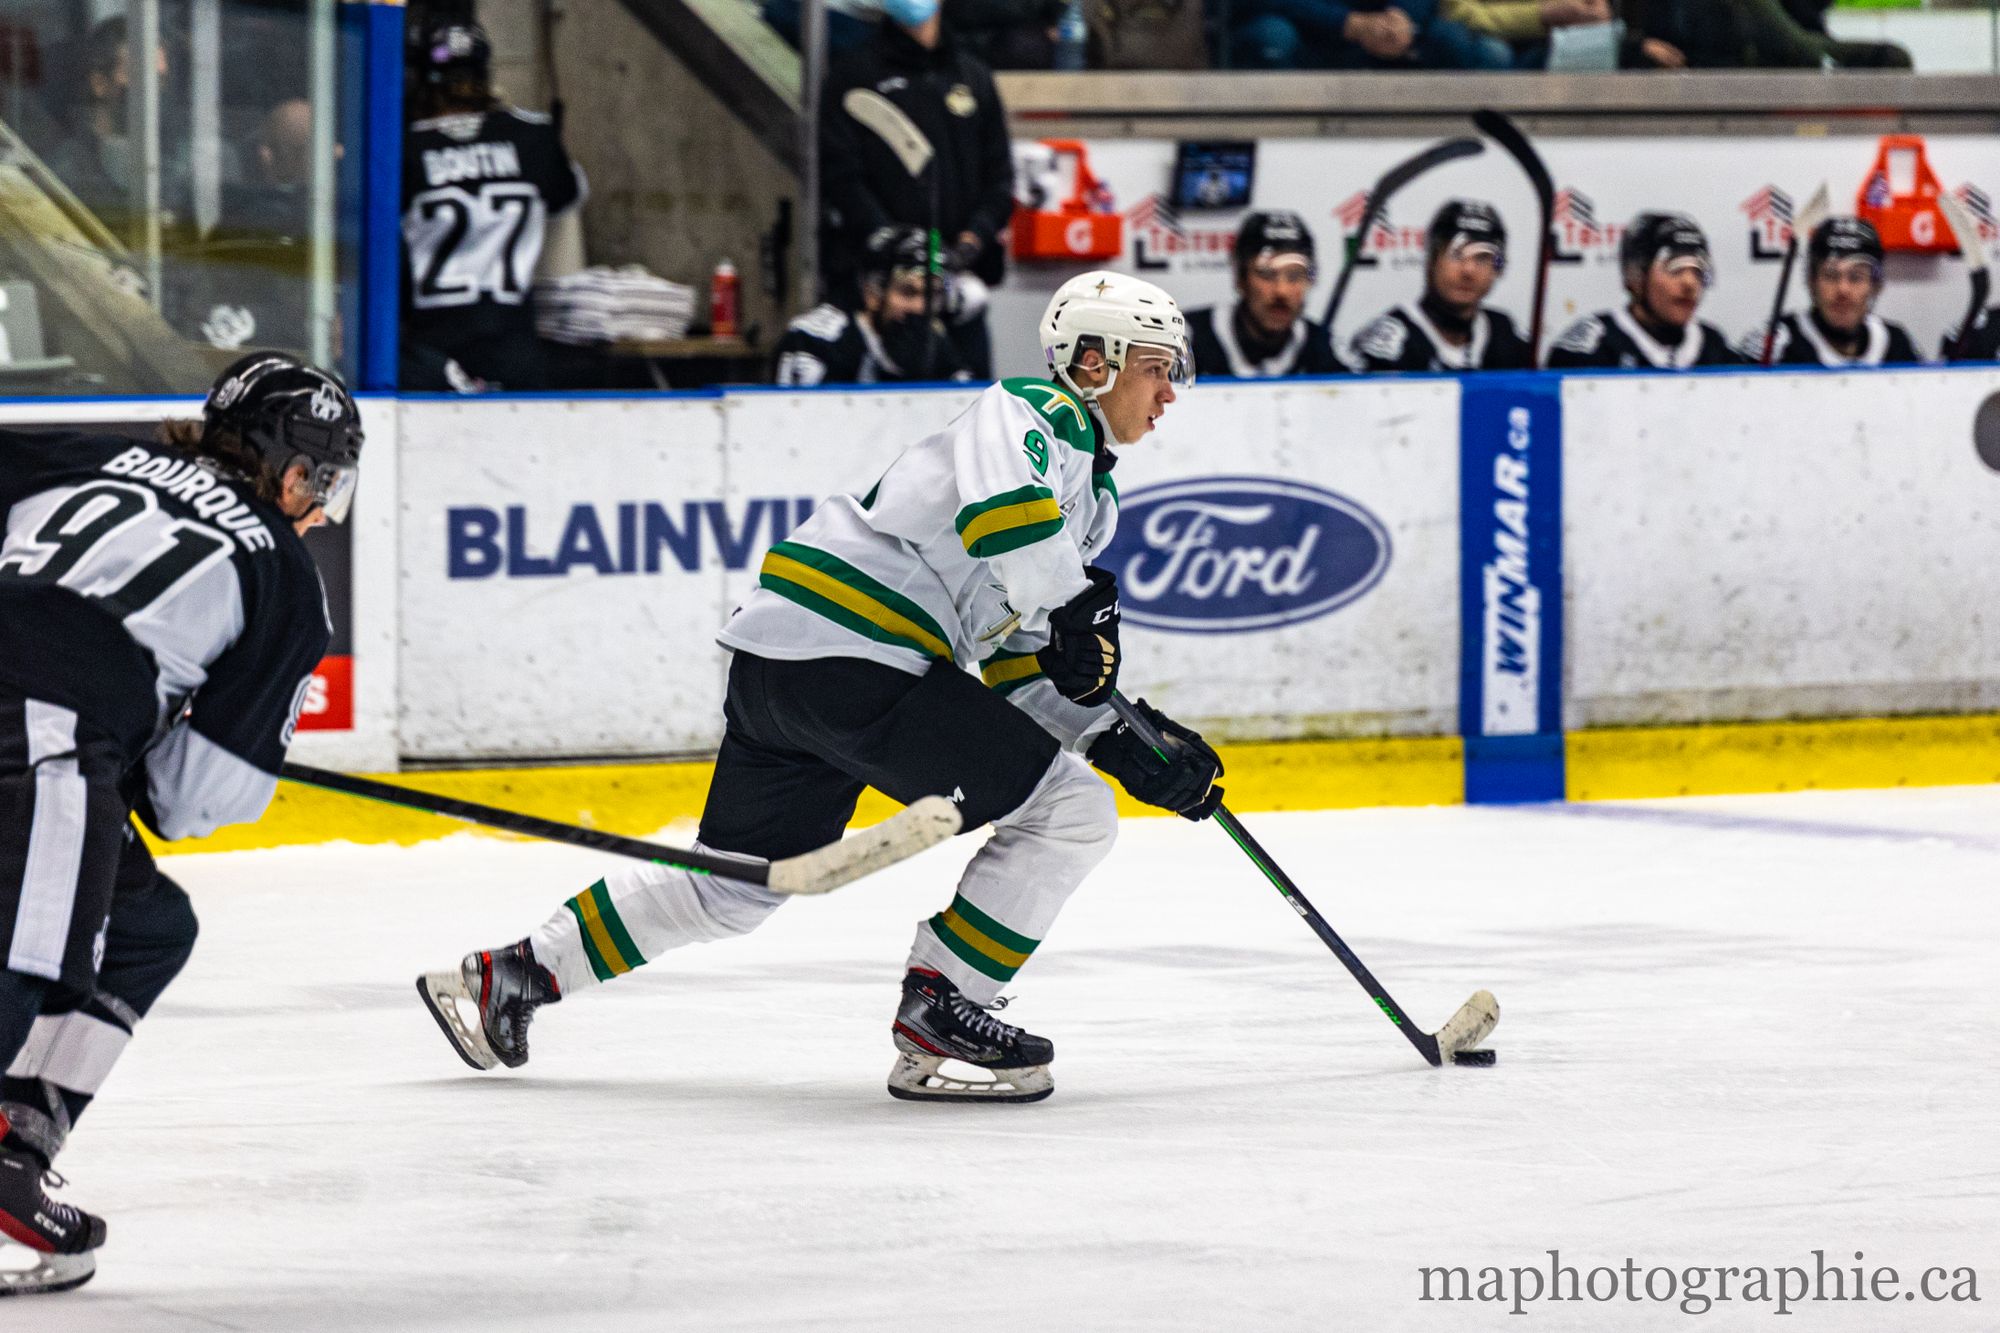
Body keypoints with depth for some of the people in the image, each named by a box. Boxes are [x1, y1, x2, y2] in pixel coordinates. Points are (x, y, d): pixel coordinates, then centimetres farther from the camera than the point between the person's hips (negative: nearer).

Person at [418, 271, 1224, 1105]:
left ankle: (517, 974, 30)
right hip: (853, 659, -10)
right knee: (1066, 813, -11)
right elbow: (999, 505, -27)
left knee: (735, 881, 22)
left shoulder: (1091, 501, 25)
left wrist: (1120, 739, 11)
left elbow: (1019, 665, 23)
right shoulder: (1037, 414, -4)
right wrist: (1079, 606, -20)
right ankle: (935, 1017, -6)